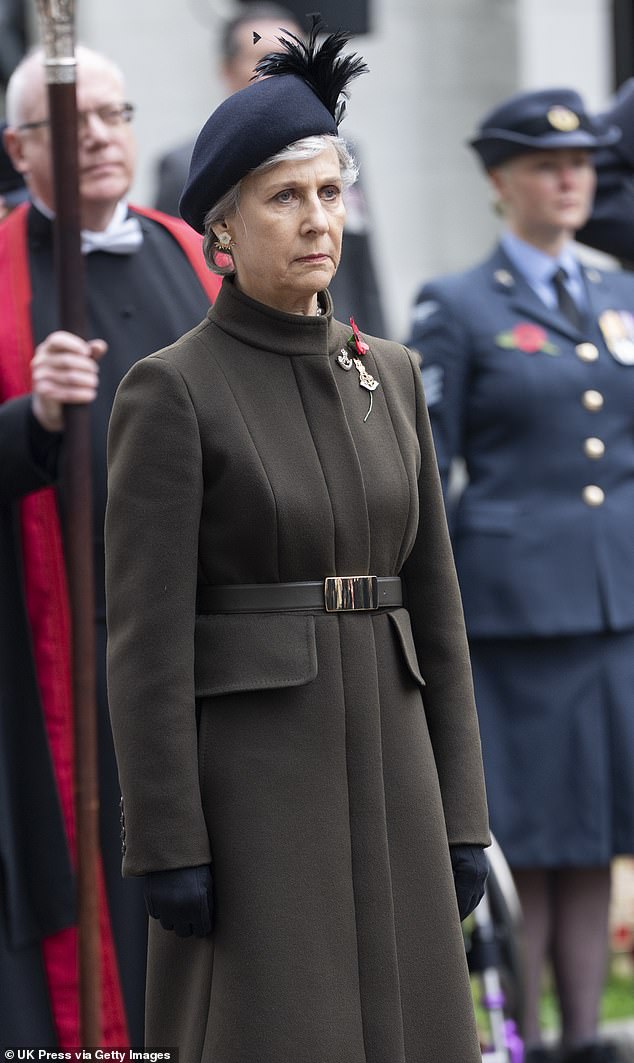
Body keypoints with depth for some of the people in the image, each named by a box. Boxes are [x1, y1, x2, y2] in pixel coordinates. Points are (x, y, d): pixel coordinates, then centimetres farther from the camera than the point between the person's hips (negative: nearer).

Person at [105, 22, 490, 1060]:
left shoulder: (387, 377, 11)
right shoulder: (167, 392, -8)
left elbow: (429, 600, 12)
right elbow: (145, 636, -11)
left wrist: (459, 813, 9)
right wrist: (168, 848, -15)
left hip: (379, 775, 6)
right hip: (249, 781, -6)